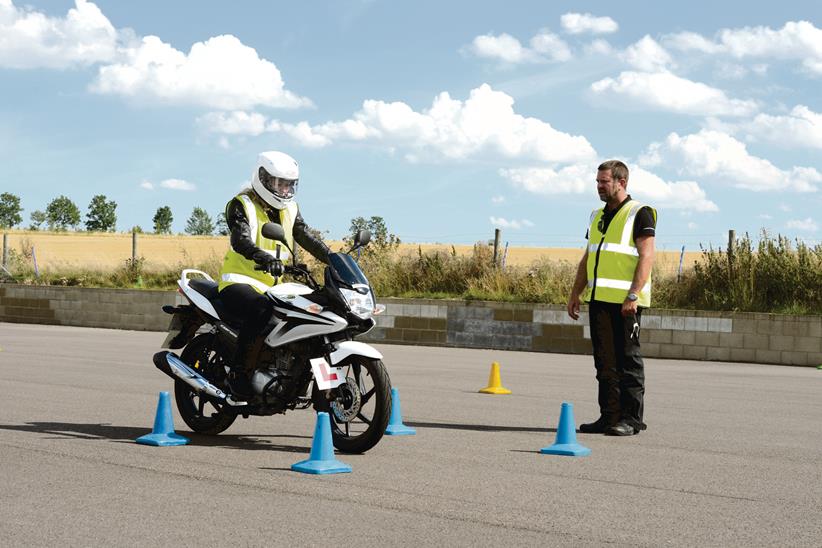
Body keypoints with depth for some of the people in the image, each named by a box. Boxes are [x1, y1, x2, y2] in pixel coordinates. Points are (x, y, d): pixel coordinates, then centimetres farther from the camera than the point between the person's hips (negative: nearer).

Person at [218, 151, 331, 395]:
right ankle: (239, 371, -30)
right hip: (240, 281, -7)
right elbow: (240, 240, -25)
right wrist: (263, 257, -45)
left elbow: (307, 238, 6)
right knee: (261, 308, -37)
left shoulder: (289, 209, 15)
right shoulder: (242, 205, -8)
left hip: (273, 286, 7)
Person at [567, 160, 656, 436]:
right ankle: (609, 416, 13)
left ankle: (631, 418, -1)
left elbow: (646, 257, -13)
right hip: (598, 299, 7)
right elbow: (587, 258, 23)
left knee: (628, 359, -4)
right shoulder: (598, 216, 19)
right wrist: (575, 293, 16)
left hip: (625, 301, -7)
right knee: (604, 361, 8)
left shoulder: (639, 214, -5)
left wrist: (633, 295, -21)